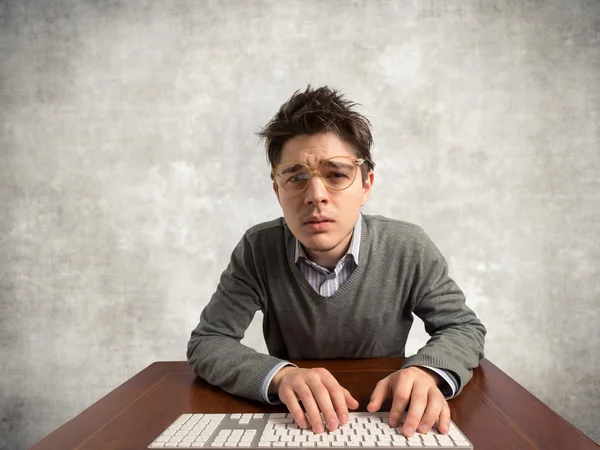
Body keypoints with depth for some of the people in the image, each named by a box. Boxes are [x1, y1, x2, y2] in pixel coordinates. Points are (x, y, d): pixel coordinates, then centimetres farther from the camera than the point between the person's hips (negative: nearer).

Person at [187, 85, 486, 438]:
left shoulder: (409, 249, -14)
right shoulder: (259, 250, -14)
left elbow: (464, 328, -5)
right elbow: (207, 342, -12)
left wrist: (427, 372, -27)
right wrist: (279, 375, -31)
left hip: (385, 420, 1)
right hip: (295, 424, 0)